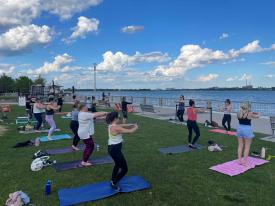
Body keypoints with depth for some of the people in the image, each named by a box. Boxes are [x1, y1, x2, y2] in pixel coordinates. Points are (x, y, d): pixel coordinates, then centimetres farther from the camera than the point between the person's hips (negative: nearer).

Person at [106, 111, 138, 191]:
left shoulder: (111, 125, 3)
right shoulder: (116, 127, -26)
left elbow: (122, 126, 16)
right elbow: (130, 131, -19)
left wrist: (131, 125, 7)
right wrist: (136, 127, -1)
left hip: (112, 148, 10)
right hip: (115, 149, -10)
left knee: (118, 164, 32)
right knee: (124, 169, 3)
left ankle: (113, 180, 48)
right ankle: (114, 183, 16)